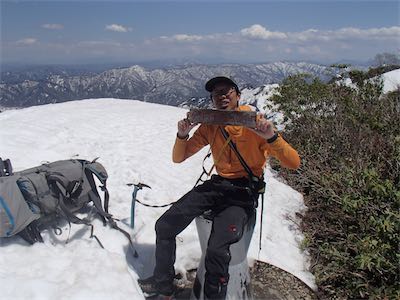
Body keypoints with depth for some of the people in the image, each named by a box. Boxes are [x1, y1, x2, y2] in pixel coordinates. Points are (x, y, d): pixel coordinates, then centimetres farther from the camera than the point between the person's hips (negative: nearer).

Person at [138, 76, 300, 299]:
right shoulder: (209, 126, 6)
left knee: (217, 249, -28)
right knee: (164, 226, -3)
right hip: (216, 185, 5)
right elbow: (178, 158, 10)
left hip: (244, 191, -5)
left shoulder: (256, 124, -8)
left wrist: (272, 137, -29)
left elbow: (294, 163, -13)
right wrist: (183, 135, -9)